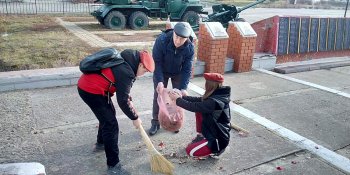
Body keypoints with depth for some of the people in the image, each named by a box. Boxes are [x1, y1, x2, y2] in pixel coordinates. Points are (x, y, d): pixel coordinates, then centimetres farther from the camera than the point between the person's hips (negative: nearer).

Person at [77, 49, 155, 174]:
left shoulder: (125, 62, 7)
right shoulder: (126, 72, -22)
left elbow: (122, 89, 21)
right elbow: (122, 101, -20)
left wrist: (129, 100, 11)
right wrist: (135, 118, -8)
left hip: (87, 83, 10)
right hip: (91, 90, -10)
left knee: (108, 114, 26)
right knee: (111, 124, -7)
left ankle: (101, 142, 47)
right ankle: (113, 165, 0)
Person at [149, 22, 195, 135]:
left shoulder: (190, 48, -29)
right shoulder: (161, 40, -34)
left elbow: (187, 69, -22)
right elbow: (157, 62, -27)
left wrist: (183, 88, -29)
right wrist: (159, 81, -34)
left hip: (178, 73, 1)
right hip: (161, 72, -1)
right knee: (158, 96, 2)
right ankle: (155, 122, 17)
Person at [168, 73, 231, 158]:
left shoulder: (214, 102, -30)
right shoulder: (216, 96, -2)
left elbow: (193, 106, -25)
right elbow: (197, 100, 4)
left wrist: (178, 100, -12)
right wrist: (181, 97, 2)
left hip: (218, 139, -9)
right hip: (214, 132, 9)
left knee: (190, 151, -10)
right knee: (199, 111, 5)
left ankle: (216, 150, 6)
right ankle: (201, 136, 18)